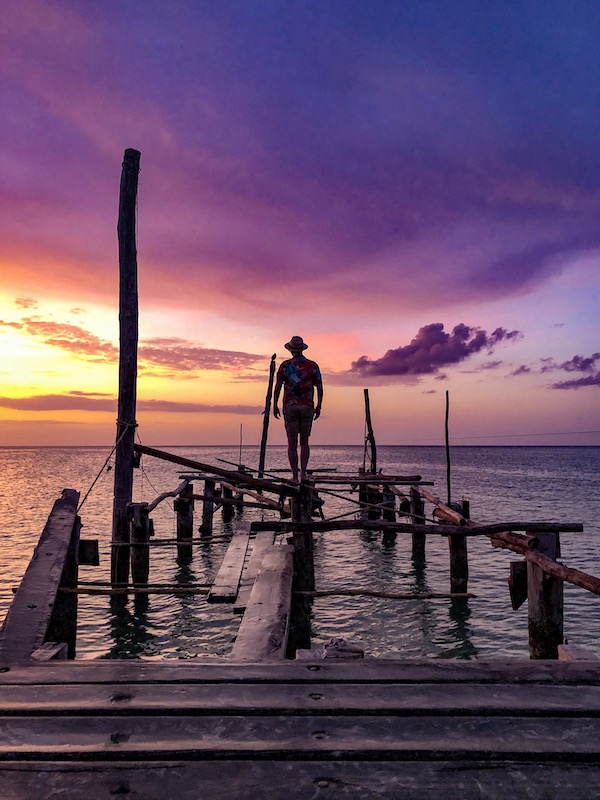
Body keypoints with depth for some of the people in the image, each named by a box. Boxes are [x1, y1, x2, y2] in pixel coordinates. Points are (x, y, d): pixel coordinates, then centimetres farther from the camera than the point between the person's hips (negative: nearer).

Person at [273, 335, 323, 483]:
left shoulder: (285, 365, 0)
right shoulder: (313, 366, 4)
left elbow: (278, 386, -6)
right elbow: (320, 388, 2)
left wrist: (275, 405, 2)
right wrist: (318, 407, 12)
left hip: (290, 407, -1)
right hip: (307, 408, 1)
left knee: (292, 443, 3)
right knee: (304, 442, 14)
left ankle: (295, 476, 1)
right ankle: (303, 472, 1)